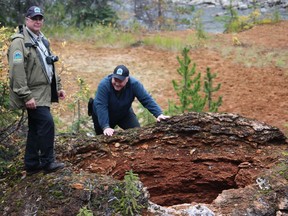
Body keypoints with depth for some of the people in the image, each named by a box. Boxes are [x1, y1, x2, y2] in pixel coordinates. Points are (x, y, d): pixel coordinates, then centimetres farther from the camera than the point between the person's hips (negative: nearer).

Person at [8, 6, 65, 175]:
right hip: (33, 94, -9)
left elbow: (49, 66, 24)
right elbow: (17, 71, -21)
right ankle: (48, 162, -4)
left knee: (36, 128, 12)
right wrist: (26, 96, -25)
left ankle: (32, 164, 19)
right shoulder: (20, 41, -14)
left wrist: (58, 87, 19)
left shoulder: (42, 40, 16)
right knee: (47, 123, -14)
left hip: (43, 93, 9)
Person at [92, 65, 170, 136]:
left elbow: (147, 100, -29)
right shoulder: (104, 85, -35)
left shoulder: (134, 84, -28)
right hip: (104, 116, -2)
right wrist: (105, 127, -49)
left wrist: (159, 114, -42)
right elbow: (101, 106, -40)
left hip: (124, 114, 2)